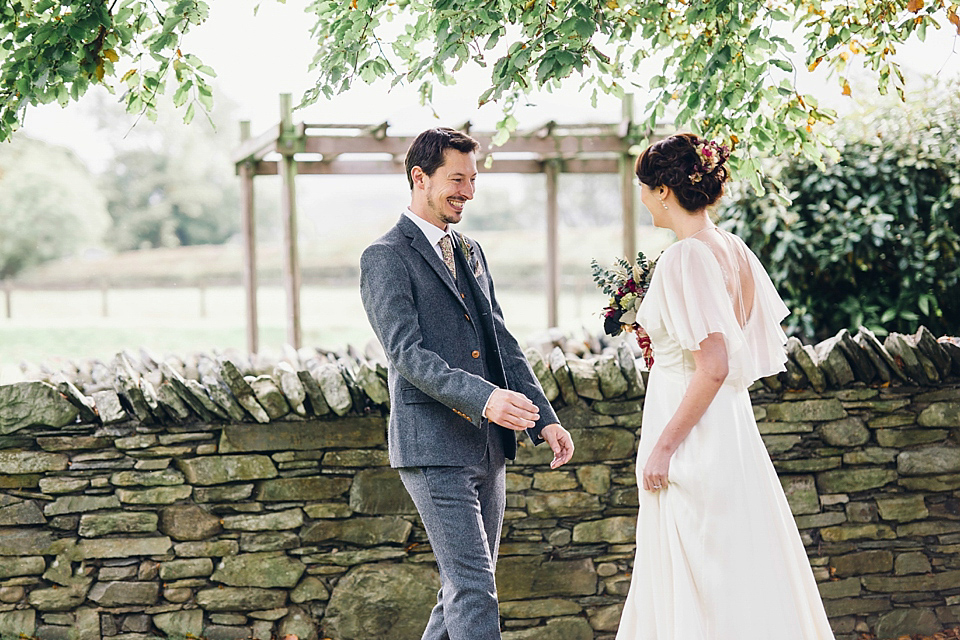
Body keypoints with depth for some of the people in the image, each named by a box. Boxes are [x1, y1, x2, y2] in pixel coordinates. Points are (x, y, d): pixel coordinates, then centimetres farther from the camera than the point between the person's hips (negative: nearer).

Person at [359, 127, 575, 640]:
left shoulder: (470, 252, 18)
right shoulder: (385, 258, -7)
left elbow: (502, 343, 19)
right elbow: (407, 353, -18)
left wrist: (544, 419, 9)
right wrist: (483, 397, -31)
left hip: (487, 446, 8)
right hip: (434, 449, -8)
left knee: (467, 587, 12)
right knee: (472, 587, -11)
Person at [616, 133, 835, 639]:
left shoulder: (685, 257, -18)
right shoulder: (733, 249, 7)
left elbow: (712, 368, -23)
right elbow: (767, 345, 14)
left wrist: (663, 446, -18)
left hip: (694, 432, -9)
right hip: (731, 426, 9)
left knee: (698, 591, 0)